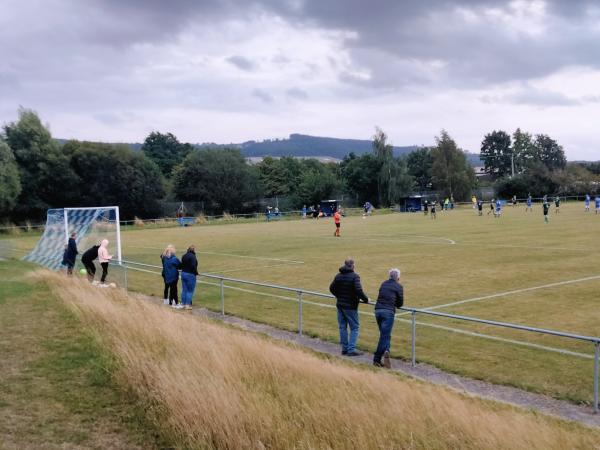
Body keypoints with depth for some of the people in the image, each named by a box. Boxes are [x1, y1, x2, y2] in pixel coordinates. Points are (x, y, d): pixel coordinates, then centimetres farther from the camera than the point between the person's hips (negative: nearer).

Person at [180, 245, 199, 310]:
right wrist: (196, 273, -9)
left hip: (183, 274, 8)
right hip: (190, 275, -8)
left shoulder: (184, 256, 8)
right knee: (190, 291, 2)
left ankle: (183, 303, 22)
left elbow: (182, 265, 11)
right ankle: (188, 305, 3)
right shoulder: (192, 256, -17)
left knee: (184, 290, 15)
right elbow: (193, 266, -23)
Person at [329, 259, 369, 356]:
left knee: (342, 327, 14)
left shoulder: (338, 276, 5)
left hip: (340, 305, 6)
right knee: (354, 327, 3)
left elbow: (332, 288, 12)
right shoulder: (354, 276, -13)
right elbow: (358, 290, -23)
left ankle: (344, 348, 18)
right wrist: (366, 299, -9)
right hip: (350, 306, -6)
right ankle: (351, 349, -4)